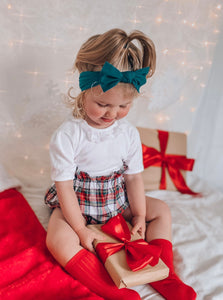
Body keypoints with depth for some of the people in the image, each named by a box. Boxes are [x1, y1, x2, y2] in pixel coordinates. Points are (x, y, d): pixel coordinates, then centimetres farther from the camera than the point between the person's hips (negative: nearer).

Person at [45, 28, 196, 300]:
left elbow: (134, 177, -2)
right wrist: (81, 230, -18)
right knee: (58, 239, -30)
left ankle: (163, 275, 3)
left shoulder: (129, 134, -10)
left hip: (117, 199, 5)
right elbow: (64, 186, -20)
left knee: (161, 211, 1)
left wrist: (139, 216, -2)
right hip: (76, 202, -4)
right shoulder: (66, 136, -23)